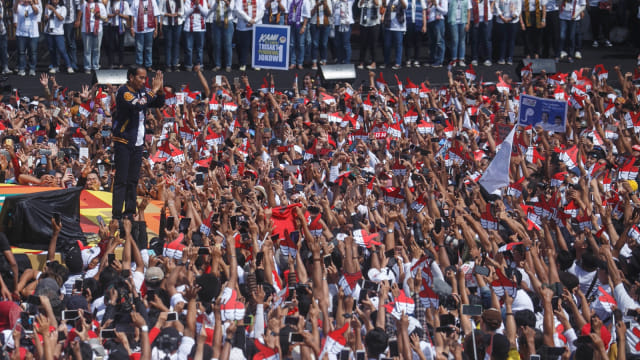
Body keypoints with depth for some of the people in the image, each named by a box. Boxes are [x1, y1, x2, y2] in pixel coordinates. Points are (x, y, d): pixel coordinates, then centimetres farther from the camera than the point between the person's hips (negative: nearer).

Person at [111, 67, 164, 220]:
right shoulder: (124, 92, -14)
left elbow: (159, 103, 17)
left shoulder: (142, 91, 9)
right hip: (123, 142, -8)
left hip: (137, 142, 8)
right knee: (121, 180, -7)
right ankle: (117, 214, -5)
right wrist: (153, 91, -23)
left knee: (133, 180, 12)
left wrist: (160, 89, -2)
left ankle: (130, 211, 19)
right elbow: (137, 105, -30)